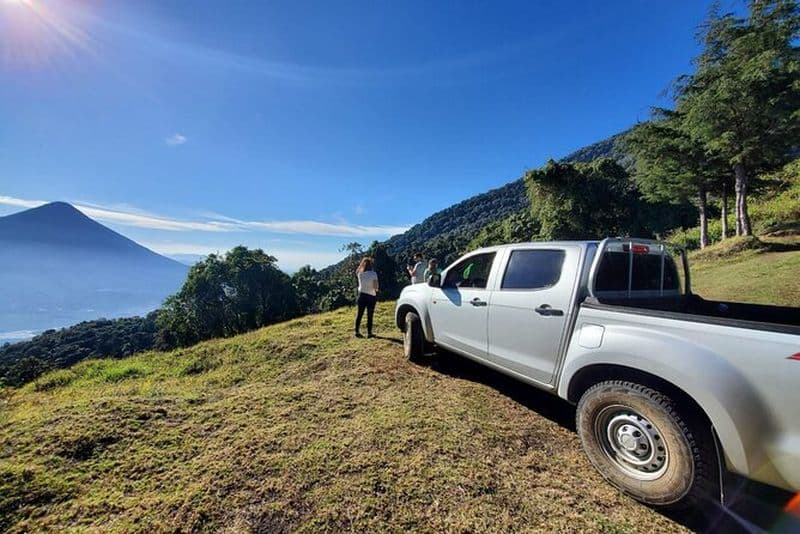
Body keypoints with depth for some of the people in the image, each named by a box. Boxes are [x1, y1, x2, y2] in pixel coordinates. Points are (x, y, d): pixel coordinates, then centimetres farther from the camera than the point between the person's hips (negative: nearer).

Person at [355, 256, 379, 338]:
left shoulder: (360, 273, -2)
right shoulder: (373, 274, -13)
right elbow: (375, 286, -16)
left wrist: (362, 263, 15)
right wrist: (376, 289, 6)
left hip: (362, 294, 4)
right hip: (371, 296, -3)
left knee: (359, 314, 11)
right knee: (370, 315, 5)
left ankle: (357, 332, 15)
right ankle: (369, 333, 10)